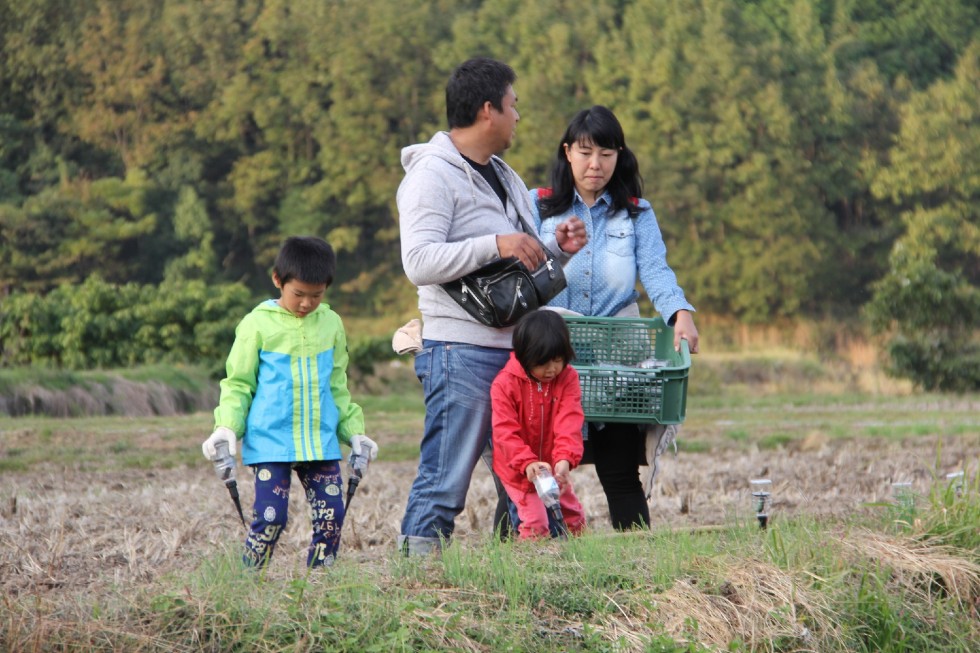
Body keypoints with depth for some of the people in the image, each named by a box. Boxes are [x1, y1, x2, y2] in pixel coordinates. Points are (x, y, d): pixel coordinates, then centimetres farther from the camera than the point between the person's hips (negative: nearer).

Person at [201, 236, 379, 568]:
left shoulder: (331, 324, 11)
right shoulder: (257, 324, -1)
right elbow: (239, 383, 3)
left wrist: (353, 430, 16)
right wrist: (227, 427, -10)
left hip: (321, 440, 4)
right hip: (270, 441, -4)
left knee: (331, 515, -2)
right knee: (271, 516, -11)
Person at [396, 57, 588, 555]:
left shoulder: (503, 176, 22)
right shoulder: (433, 174, -7)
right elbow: (419, 262, -20)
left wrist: (558, 246, 8)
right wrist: (496, 245, -23)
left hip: (516, 348, 9)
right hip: (461, 351, -9)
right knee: (445, 481, -9)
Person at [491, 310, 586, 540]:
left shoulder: (567, 378, -10)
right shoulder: (505, 383, -20)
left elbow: (569, 422, -21)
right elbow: (505, 431, -24)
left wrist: (564, 459, -36)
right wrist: (527, 463, -38)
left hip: (552, 468, 4)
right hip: (519, 470, -4)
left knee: (574, 517, 14)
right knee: (536, 524, -15)